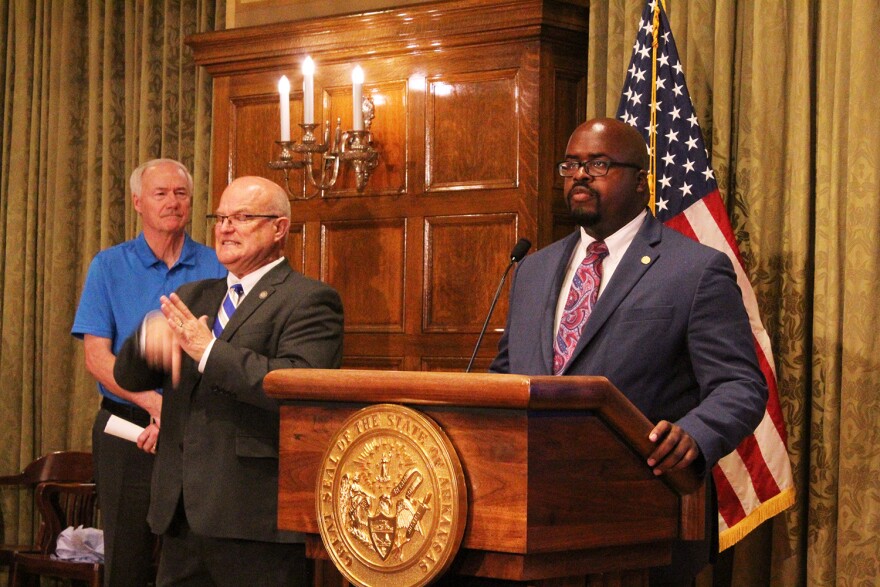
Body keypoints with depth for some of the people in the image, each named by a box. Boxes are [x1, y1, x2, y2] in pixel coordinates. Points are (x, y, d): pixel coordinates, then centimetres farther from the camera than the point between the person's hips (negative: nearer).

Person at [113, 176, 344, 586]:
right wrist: (149, 336, -8)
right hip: (181, 515, 7)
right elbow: (128, 377, 15)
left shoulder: (309, 301, -4)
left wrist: (210, 351, -17)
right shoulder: (194, 297, 19)